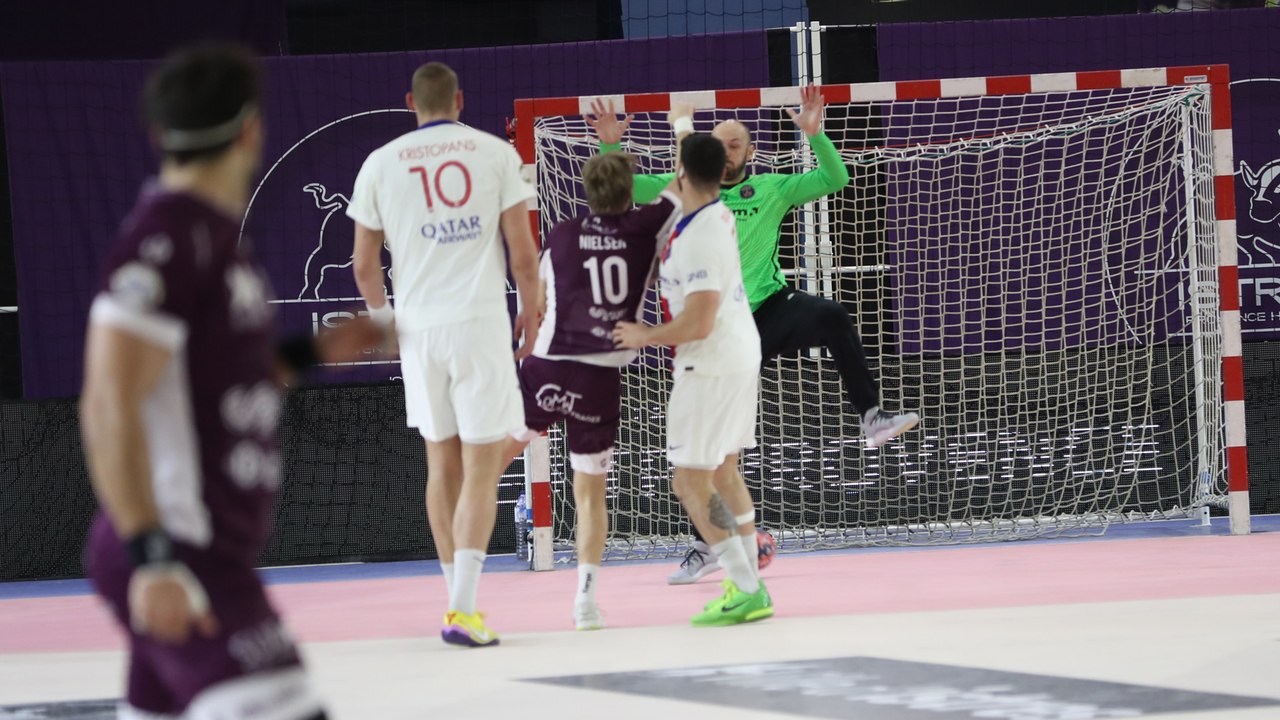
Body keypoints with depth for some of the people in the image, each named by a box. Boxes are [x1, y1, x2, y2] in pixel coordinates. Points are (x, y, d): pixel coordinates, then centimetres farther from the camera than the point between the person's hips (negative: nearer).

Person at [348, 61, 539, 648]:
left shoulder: (381, 163, 5)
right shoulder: (496, 154, 0)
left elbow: (364, 265, 8)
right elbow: (522, 251, -2)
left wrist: (383, 318, 25)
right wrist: (530, 311, 14)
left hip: (419, 328, 3)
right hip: (481, 321, -3)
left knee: (442, 464, 15)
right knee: (482, 469, -3)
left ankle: (459, 596, 20)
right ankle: (462, 610, -13)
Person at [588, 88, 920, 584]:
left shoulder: (770, 189, 5)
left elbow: (834, 179, -1)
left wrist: (815, 134, -15)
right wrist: (610, 148, -13)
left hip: (772, 308, -1)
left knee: (833, 318, -34)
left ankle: (872, 417, -30)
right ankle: (705, 546, 10)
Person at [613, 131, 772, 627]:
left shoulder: (699, 240, -25)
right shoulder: (718, 214, 4)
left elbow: (698, 323, -27)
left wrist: (646, 337, -13)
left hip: (710, 367, -10)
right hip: (741, 356, 10)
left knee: (691, 482, -9)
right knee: (723, 472, 18)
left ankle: (748, 591, -13)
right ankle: (746, 582, 20)